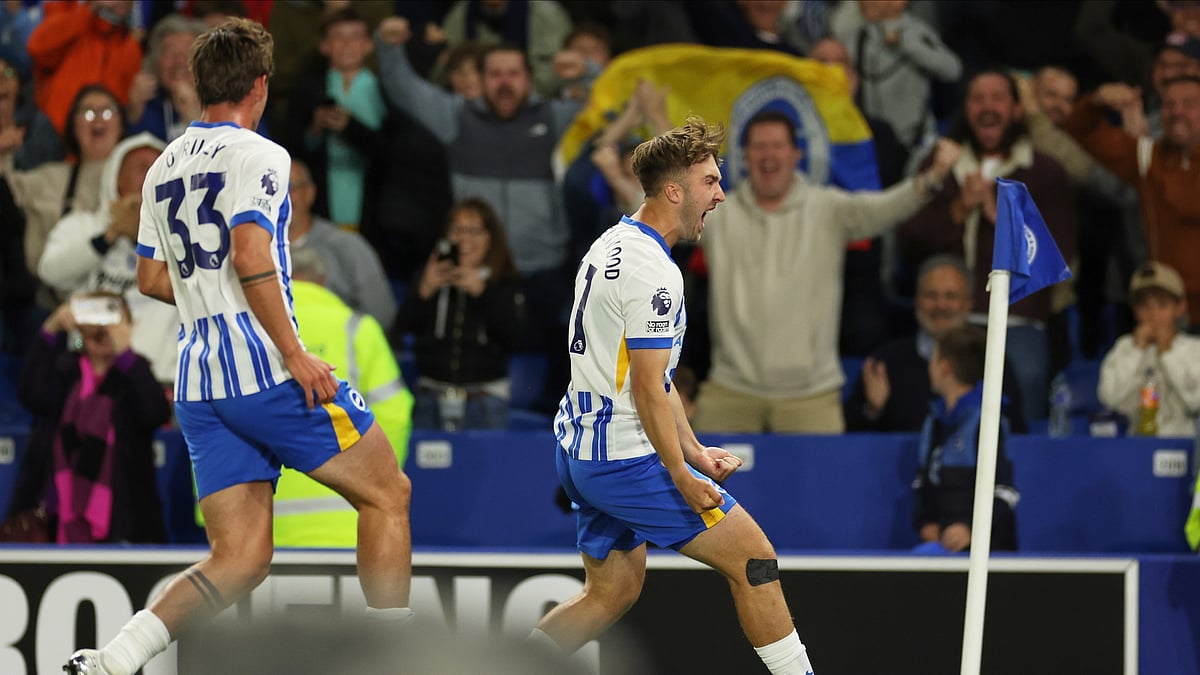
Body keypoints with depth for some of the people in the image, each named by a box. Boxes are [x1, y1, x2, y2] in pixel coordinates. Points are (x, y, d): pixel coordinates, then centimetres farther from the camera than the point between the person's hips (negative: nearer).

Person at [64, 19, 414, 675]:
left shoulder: (164, 167, 18)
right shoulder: (257, 155, -6)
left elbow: (151, 279, 23)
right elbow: (251, 256, -20)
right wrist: (294, 353, -19)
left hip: (199, 377, 7)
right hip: (262, 365, -7)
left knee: (241, 558, 5)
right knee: (387, 493, 7)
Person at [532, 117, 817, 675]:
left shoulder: (611, 247, 13)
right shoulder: (653, 272, -19)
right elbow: (647, 389, -21)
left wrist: (695, 454, 18)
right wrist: (683, 478, -18)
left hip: (581, 452, 10)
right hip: (626, 460, -10)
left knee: (614, 591, 17)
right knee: (752, 554, -3)